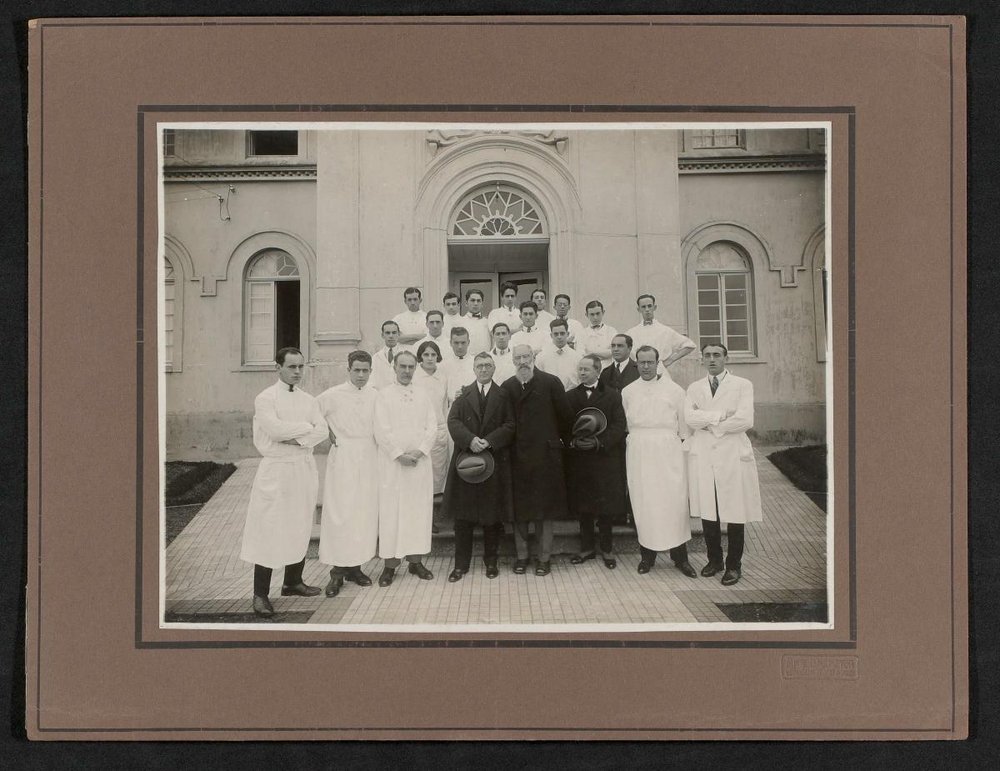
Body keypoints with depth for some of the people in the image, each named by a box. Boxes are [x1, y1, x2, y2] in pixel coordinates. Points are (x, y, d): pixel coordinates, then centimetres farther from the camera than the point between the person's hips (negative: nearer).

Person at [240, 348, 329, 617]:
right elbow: (275, 429, -20)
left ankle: (293, 582, 28)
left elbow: (323, 430, -1)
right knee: (269, 531, -4)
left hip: (304, 467, 6)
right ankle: (260, 594, 4)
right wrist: (307, 427, -9)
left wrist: (297, 439, -16)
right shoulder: (265, 398, -5)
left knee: (300, 528, 12)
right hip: (276, 468, -5)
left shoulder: (308, 400, 10)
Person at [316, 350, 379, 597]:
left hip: (369, 459, 3)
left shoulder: (375, 396, 3)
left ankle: (355, 565, 18)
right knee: (339, 512, -3)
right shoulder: (333, 395, -5)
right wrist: (327, 433, 1)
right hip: (342, 458, -3)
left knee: (365, 512, 7)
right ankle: (337, 571, 5)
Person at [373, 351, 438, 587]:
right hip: (392, 461, -3)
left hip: (420, 461, 3)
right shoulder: (384, 395, 2)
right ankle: (390, 563, 4)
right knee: (391, 511, -2)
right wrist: (399, 454, -14)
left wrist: (419, 451, -10)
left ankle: (416, 560, 12)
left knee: (419, 510, 4)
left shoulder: (423, 397, 12)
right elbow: (382, 430, -6)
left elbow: (432, 427, 5)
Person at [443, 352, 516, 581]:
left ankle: (491, 561, 21)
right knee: (463, 517, 4)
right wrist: (470, 439, -18)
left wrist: (489, 441, -15)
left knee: (493, 515, 6)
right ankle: (461, 563, 14)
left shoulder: (504, 395, 5)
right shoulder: (463, 394, 8)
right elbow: (453, 421, -2)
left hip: (495, 461, 0)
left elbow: (510, 425, -3)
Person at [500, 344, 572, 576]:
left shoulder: (551, 383, -2)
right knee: (519, 508, 7)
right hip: (517, 456, 2)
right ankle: (521, 555, 19)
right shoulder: (507, 387, 6)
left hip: (545, 454, -2)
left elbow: (564, 415, 2)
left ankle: (544, 557, 14)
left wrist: (555, 439, 9)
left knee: (544, 506, 4)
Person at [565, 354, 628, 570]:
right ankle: (586, 548, 20)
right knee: (582, 507, 7)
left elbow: (619, 426, -4)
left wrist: (599, 441, -17)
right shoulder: (569, 397, 10)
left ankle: (607, 549, 15)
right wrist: (573, 441, -13)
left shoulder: (613, 396, 3)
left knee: (606, 507, 2)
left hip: (604, 458, -2)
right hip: (577, 460, 2)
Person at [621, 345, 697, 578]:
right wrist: (635, 442, 2)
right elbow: (624, 425, 10)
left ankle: (680, 556, 8)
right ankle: (647, 554, 13)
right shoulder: (627, 392, 8)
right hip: (638, 452, 1)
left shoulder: (674, 390, 4)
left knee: (674, 502, -2)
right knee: (642, 504, 2)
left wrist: (683, 450, 1)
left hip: (668, 452, -1)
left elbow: (684, 426, 6)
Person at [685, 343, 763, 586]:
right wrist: (721, 415, -12)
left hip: (733, 454, -3)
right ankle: (714, 559, 23)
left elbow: (745, 420, -11)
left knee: (734, 512, 1)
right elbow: (689, 417, -4)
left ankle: (734, 565, 14)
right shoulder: (694, 388, 13)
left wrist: (709, 424, -5)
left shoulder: (742, 385, 3)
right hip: (703, 455, 3)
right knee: (707, 511, 6)